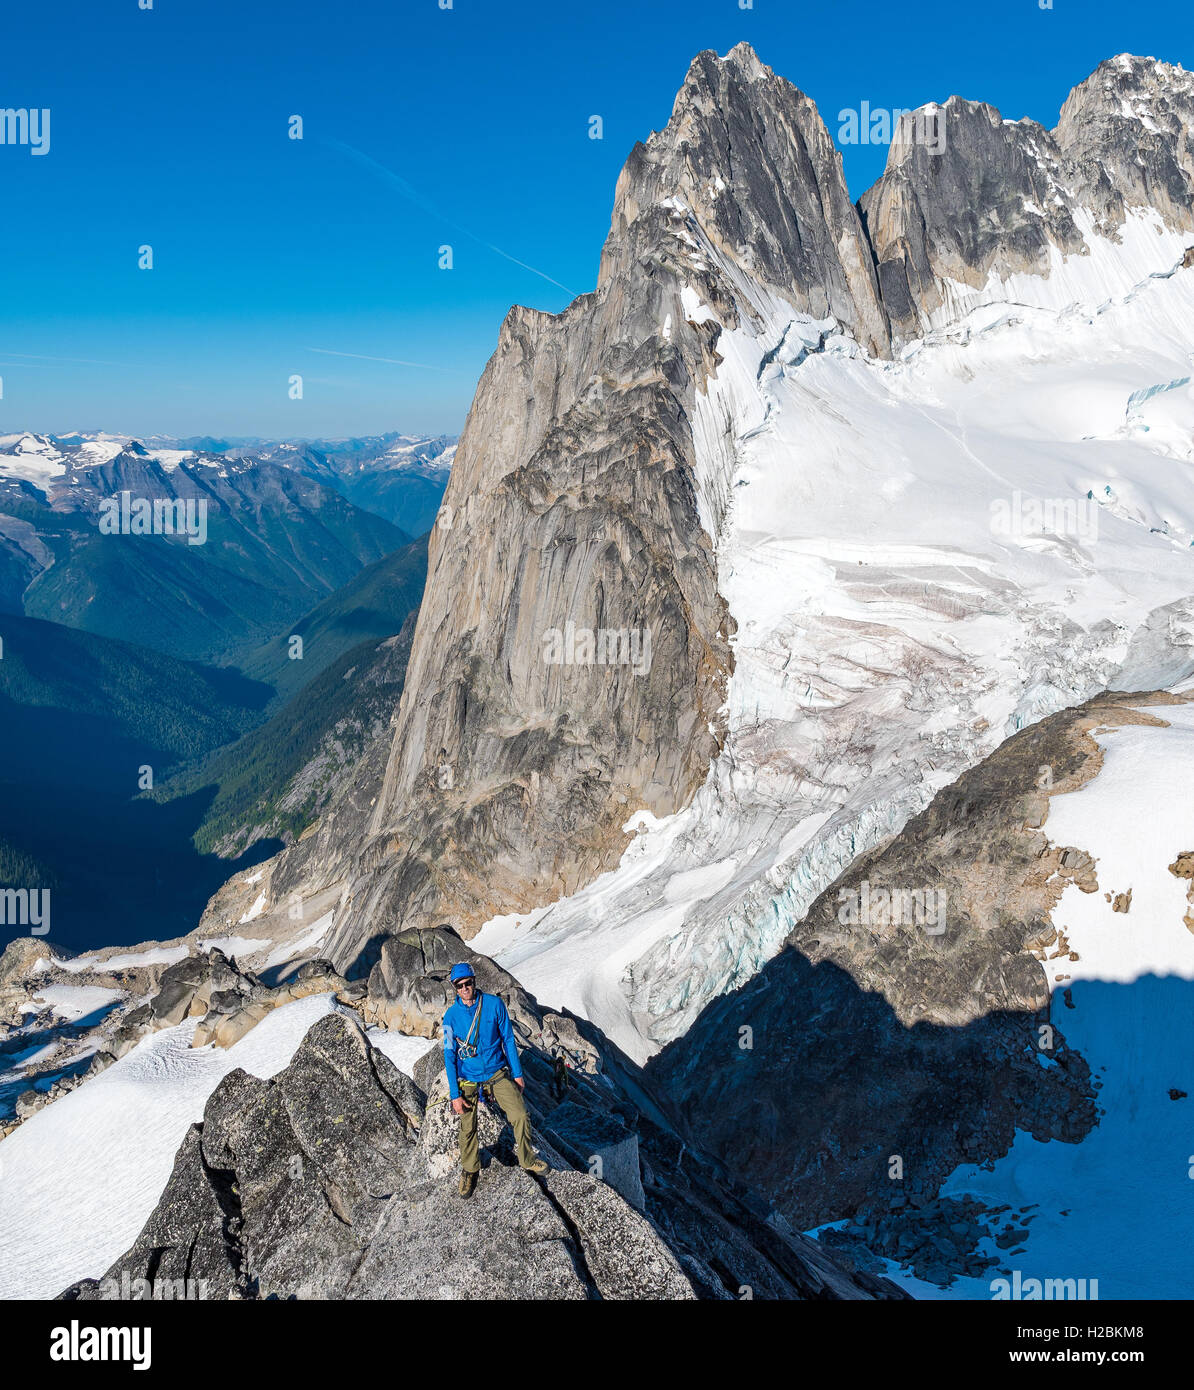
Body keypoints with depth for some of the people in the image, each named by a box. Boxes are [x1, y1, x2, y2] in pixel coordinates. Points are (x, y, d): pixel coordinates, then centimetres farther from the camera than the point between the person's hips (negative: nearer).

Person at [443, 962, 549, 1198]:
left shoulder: (494, 1004, -10)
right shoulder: (451, 1016, -11)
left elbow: (508, 1039, 0)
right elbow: (449, 1056, -6)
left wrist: (517, 1073, 3)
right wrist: (455, 1094, -9)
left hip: (497, 1073, 0)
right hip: (468, 1079, 0)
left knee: (521, 1116, -6)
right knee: (468, 1128, 6)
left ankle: (527, 1160, 19)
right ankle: (470, 1169, 32)